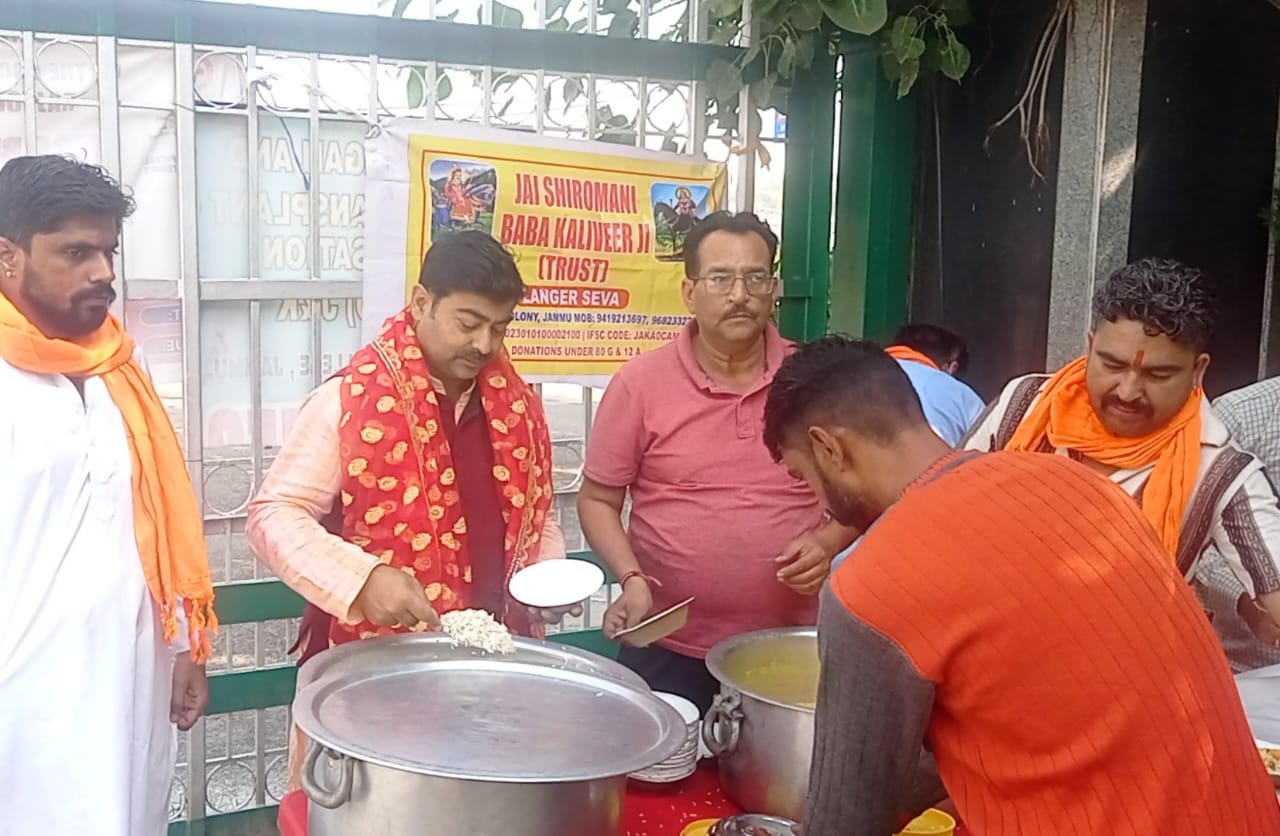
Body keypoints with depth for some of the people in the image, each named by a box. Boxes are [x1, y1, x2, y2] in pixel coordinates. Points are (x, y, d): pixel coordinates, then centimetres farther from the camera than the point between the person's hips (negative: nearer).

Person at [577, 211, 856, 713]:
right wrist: (632, 578, -14)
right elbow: (598, 501, 1)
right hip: (667, 649, -1)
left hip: (786, 649, 2)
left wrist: (827, 542, -10)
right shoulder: (639, 383, -5)